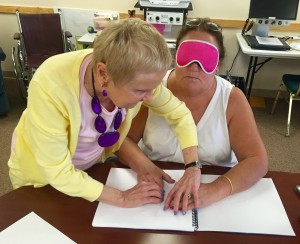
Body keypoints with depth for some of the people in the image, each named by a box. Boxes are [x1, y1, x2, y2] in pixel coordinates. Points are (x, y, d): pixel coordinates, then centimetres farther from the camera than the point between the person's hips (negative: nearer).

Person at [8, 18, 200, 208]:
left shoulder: (136, 76, -28)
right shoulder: (51, 87, -41)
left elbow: (180, 113, -13)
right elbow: (57, 172, -31)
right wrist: (122, 198, -27)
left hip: (93, 165, 3)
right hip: (44, 174, -3)